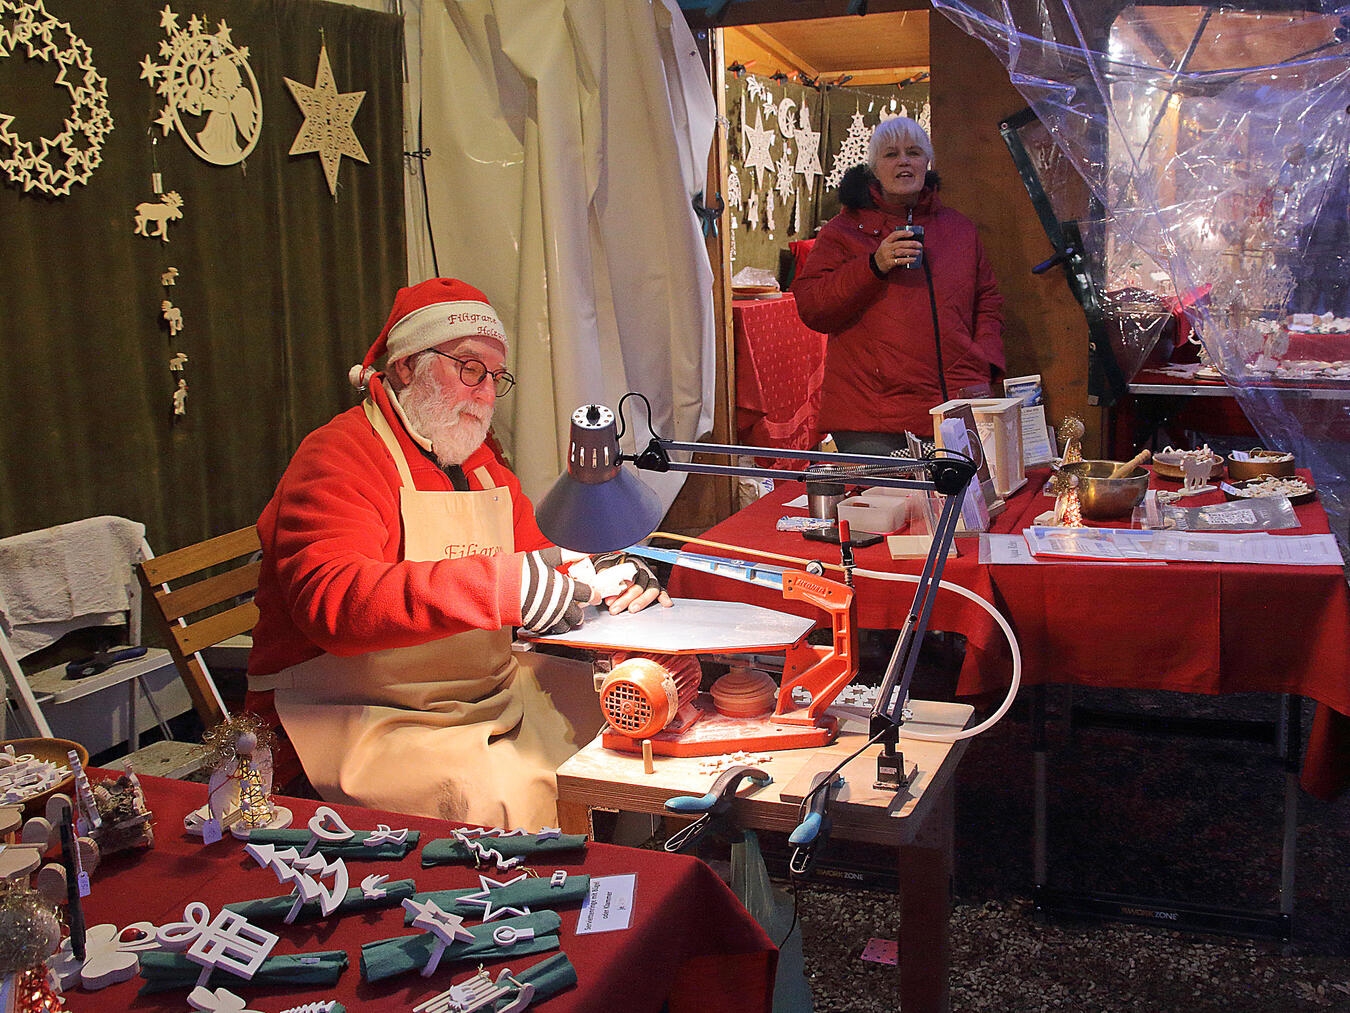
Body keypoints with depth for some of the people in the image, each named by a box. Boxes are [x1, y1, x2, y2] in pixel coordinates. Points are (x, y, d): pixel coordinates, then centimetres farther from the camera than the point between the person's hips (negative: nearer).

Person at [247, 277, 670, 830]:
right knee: (510, 800, -30)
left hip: (494, 697, 8)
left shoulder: (479, 462, 16)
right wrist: (498, 585, -37)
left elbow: (535, 557, 23)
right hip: (368, 720, -8)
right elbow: (331, 599, -28)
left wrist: (599, 577, -2)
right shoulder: (339, 457, -11)